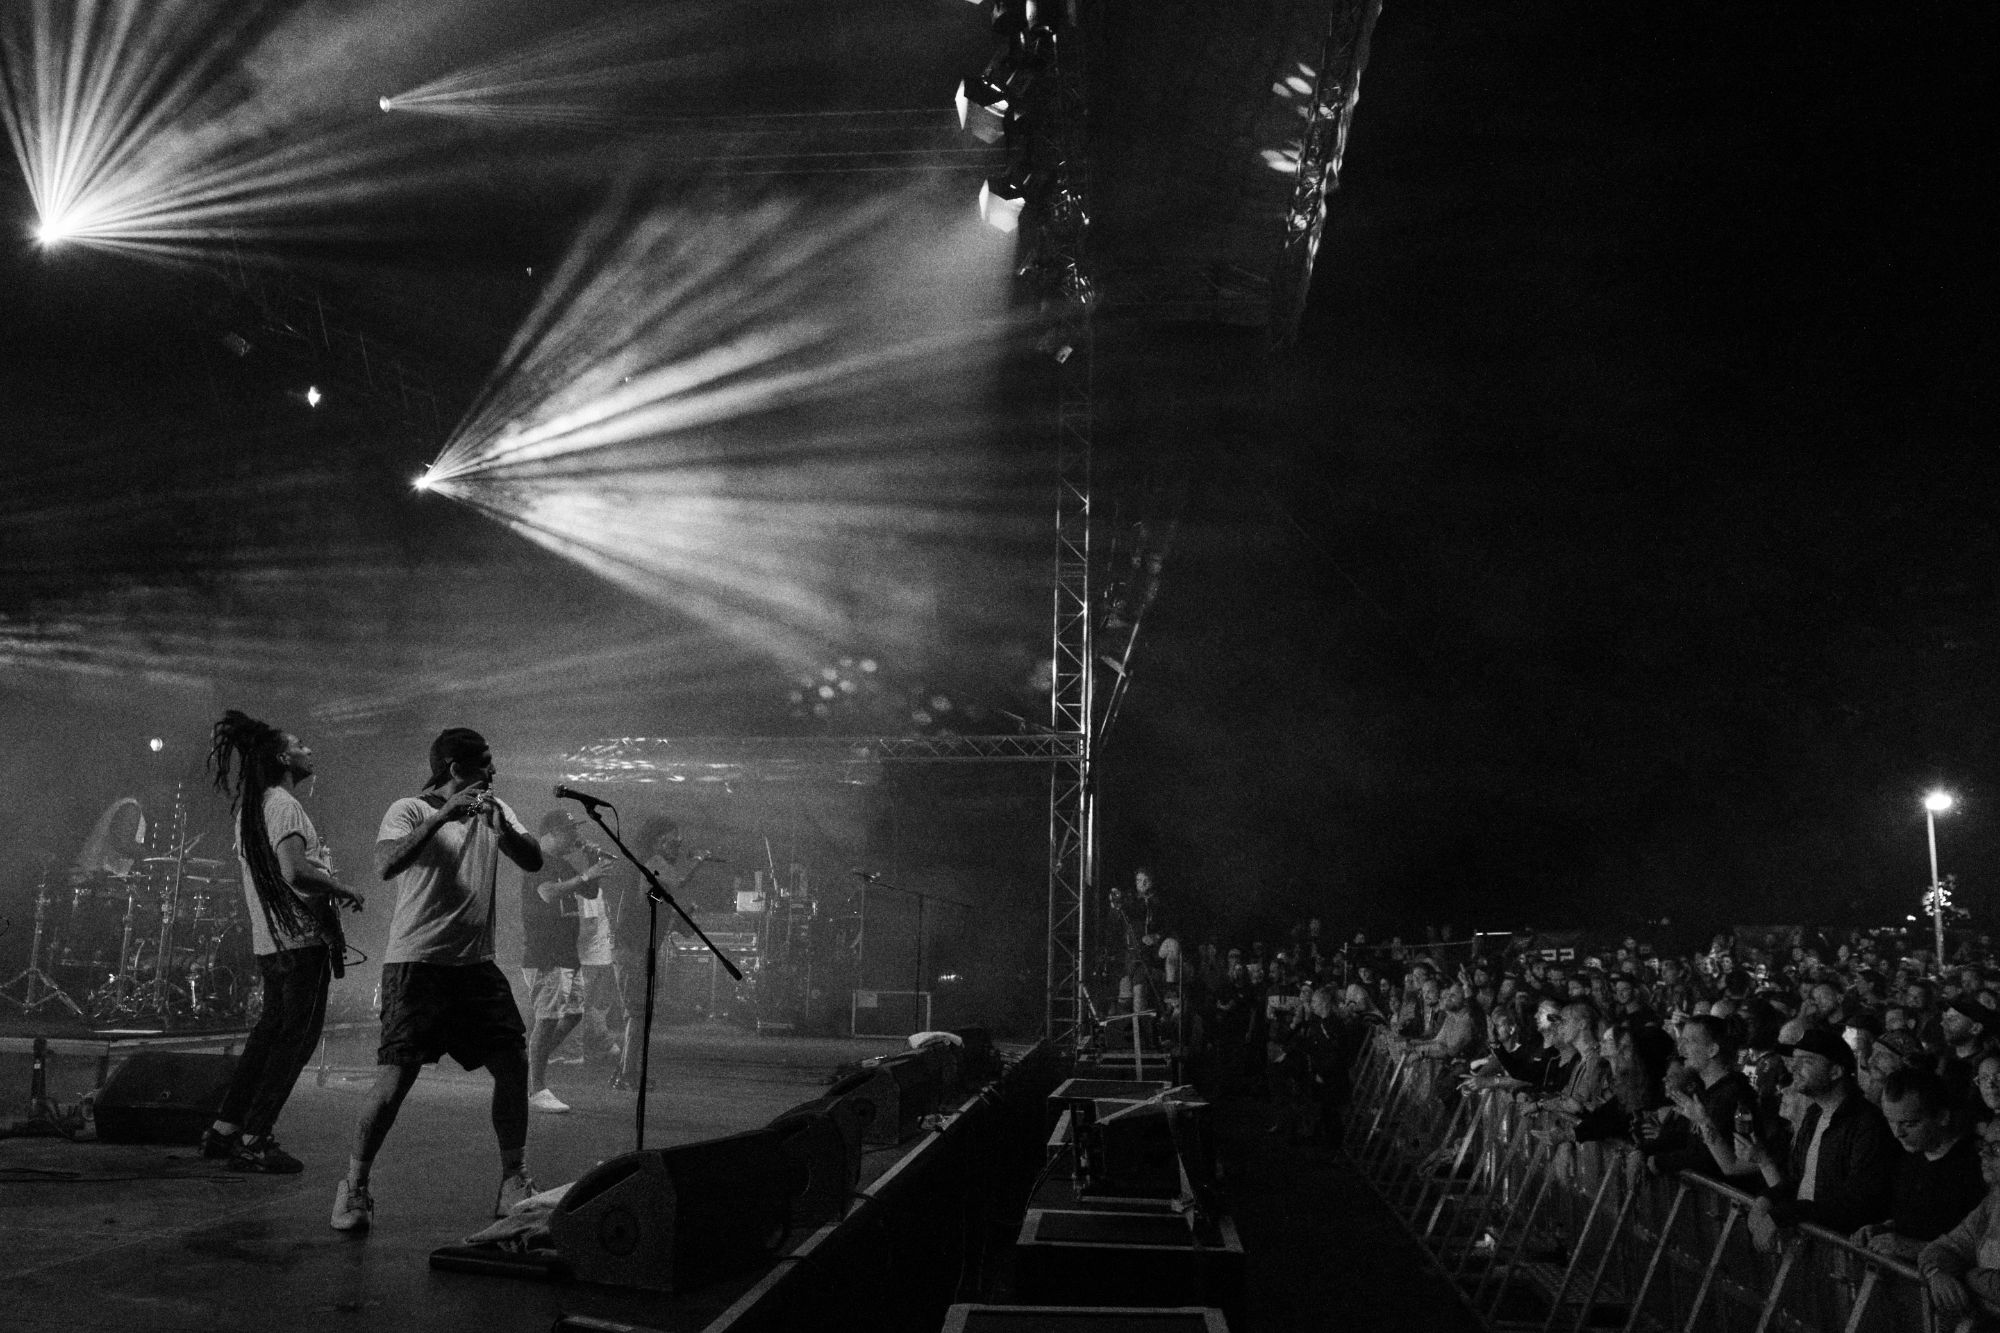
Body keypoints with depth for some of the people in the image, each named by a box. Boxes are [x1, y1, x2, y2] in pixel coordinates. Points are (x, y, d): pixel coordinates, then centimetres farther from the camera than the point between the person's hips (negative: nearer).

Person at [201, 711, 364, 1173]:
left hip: (270, 941, 10)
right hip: (301, 939, -10)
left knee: (272, 1030, 18)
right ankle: (254, 1141, 2)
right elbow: (295, 872, -27)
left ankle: (224, 1129, 24)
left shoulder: (250, 805, 16)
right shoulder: (282, 805, -15)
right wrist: (343, 890, -13)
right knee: (297, 1037, -1)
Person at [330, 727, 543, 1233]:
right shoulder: (410, 810, -5)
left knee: (514, 1064, 1)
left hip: (477, 964, 5)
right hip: (416, 963, -5)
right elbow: (386, 865, -22)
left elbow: (533, 862, 2)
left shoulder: (495, 810, 12)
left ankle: (513, 1183, 16)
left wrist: (500, 824, -15)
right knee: (396, 1077, -10)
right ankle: (354, 1188, 11)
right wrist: (443, 814, -27)